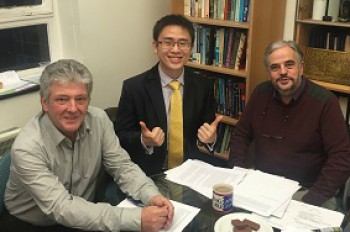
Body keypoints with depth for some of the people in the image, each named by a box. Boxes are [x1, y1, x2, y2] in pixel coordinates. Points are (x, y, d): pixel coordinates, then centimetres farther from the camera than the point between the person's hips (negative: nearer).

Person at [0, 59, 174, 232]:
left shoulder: (99, 120, -12)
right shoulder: (27, 147, -25)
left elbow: (122, 166, -7)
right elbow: (61, 208, -30)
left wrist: (151, 196, -27)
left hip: (82, 218, 5)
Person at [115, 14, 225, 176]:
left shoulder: (203, 85, -1)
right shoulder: (133, 87, -9)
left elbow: (209, 126, 8)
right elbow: (120, 136, -4)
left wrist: (211, 137, -15)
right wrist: (144, 141, -23)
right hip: (150, 171, -2)